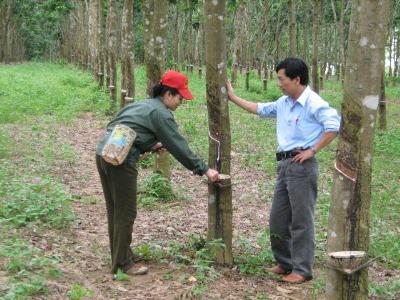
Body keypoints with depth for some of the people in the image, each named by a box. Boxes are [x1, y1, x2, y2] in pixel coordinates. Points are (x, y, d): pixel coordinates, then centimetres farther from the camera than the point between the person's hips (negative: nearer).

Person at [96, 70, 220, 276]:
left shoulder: (143, 105, 21)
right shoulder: (161, 113, -6)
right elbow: (179, 146, -8)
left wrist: (150, 145, 16)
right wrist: (204, 170, -3)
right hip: (120, 160, -9)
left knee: (115, 211, 17)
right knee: (126, 214, 1)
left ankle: (120, 256, 29)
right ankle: (123, 264, 9)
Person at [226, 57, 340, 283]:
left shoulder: (313, 103, -13)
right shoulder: (283, 103, 13)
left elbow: (334, 125, -23)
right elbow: (260, 109, 28)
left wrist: (312, 150, -20)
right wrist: (233, 97, 28)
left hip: (302, 166, -9)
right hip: (284, 164, 9)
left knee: (301, 221, -2)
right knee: (278, 220, 14)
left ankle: (302, 270, 8)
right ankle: (286, 263, 28)